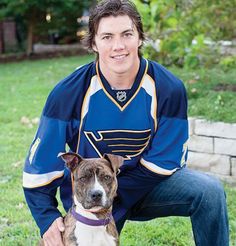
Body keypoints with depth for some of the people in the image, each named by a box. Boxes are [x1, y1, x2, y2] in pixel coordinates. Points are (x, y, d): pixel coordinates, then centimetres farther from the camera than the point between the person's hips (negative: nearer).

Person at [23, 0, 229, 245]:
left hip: (148, 186, 0)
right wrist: (47, 218, -17)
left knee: (209, 191, -22)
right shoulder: (69, 93, -18)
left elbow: (162, 162, -15)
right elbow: (40, 164, -10)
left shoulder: (168, 88, -18)